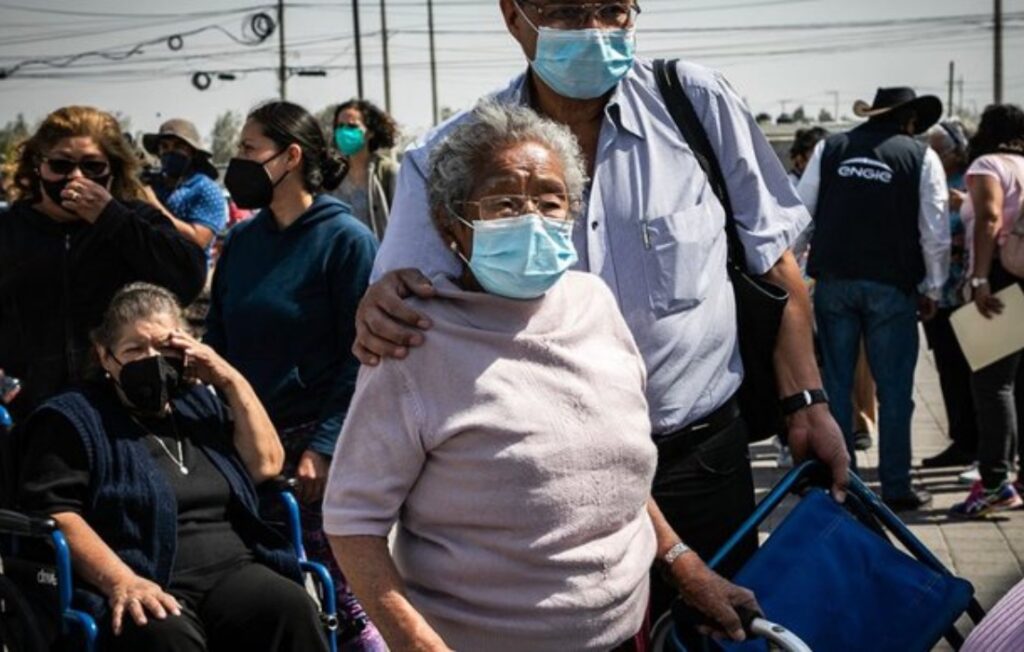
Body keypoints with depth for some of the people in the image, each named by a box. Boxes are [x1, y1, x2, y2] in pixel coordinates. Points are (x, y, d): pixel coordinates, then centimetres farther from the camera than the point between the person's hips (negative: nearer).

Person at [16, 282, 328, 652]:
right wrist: (120, 581, -21)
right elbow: (52, 513, -7)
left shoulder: (198, 403, 25)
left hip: (233, 572, 5)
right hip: (148, 588, -4)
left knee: (292, 610, -28)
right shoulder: (72, 419, 6)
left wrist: (232, 381, 11)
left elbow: (266, 464, 18)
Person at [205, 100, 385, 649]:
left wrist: (324, 446, -16)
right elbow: (218, 342, 16)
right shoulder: (242, 240, 12)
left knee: (340, 603, -4)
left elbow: (359, 355, -9)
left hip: (315, 443, -5)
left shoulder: (346, 239, -6)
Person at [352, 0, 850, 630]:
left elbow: (771, 262, 1)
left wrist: (806, 402, -3)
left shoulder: (699, 104, -5)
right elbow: (405, 287, -6)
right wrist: (383, 307, -29)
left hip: (700, 455, 0)